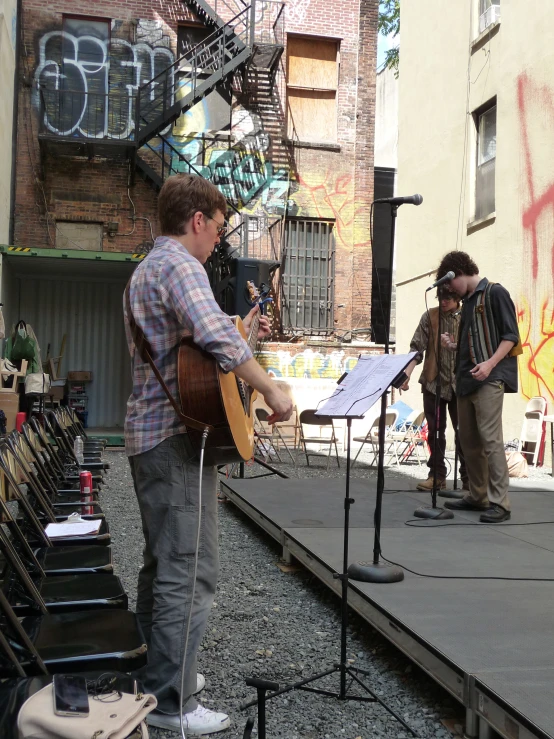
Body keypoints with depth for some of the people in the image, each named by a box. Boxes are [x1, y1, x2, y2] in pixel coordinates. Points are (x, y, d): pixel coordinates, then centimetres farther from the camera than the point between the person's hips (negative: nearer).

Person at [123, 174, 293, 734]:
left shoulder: (145, 270, 20)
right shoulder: (179, 265, -13)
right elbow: (214, 336, -30)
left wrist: (240, 336, 21)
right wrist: (273, 392, -22)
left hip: (148, 434, 11)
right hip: (177, 436, -11)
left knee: (162, 562, 19)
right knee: (189, 571, -5)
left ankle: (154, 672, 32)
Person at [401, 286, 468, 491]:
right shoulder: (430, 316, 2)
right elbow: (417, 347, -2)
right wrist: (407, 373, -14)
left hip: (460, 383, -1)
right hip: (433, 382, 1)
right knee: (435, 431, 8)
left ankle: (468, 478, 10)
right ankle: (437, 475, 17)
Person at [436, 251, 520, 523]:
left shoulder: (495, 292, -4)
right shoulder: (467, 301, 20)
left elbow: (511, 335, -10)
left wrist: (490, 363, -21)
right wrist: (454, 345, 7)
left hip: (489, 377, -9)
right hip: (467, 378, 9)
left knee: (490, 438, -12)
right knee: (468, 439, 10)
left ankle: (499, 502, -9)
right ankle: (477, 496, 19)